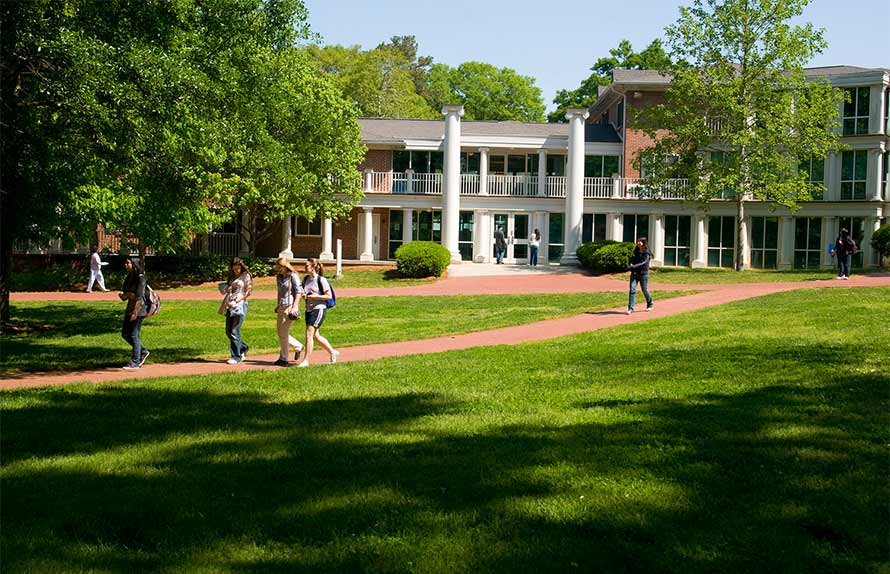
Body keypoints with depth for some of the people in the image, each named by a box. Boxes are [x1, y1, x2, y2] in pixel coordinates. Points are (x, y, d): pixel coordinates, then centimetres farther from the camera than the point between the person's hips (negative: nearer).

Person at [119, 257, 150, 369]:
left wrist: (135, 312, -22)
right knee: (125, 334, 12)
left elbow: (139, 296, -18)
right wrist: (122, 295, -10)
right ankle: (143, 351, 25)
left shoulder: (140, 277, -13)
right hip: (130, 308, 9)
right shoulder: (129, 278, 12)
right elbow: (123, 296, 14)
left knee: (134, 334, -6)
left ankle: (135, 362, 0)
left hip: (139, 309, -9)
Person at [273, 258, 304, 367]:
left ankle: (283, 359, 4)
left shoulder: (293, 276, -9)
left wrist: (294, 307, -15)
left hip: (289, 306, -8)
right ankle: (298, 347, 28)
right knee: (280, 333, 10)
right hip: (281, 307, 8)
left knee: (283, 334, -5)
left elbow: (299, 292, -10)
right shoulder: (278, 277, 12)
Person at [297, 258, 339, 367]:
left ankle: (306, 360, -6)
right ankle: (333, 352, 31)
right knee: (315, 336, 14)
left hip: (319, 309, -8)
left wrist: (315, 296, -20)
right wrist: (304, 296, -3)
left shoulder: (321, 280, -12)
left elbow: (329, 296, -11)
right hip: (309, 310, 8)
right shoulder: (305, 279, 9)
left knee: (309, 334, -12)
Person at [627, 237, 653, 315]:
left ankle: (650, 305, 31)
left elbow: (642, 263, -16)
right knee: (632, 290, -8)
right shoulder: (635, 252, 12)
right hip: (634, 273, 4)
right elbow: (631, 261, 10)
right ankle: (630, 309, -12)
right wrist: (633, 270, -7)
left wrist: (634, 266, -13)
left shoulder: (646, 253, -5)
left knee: (645, 290, 7)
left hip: (643, 274, -4)